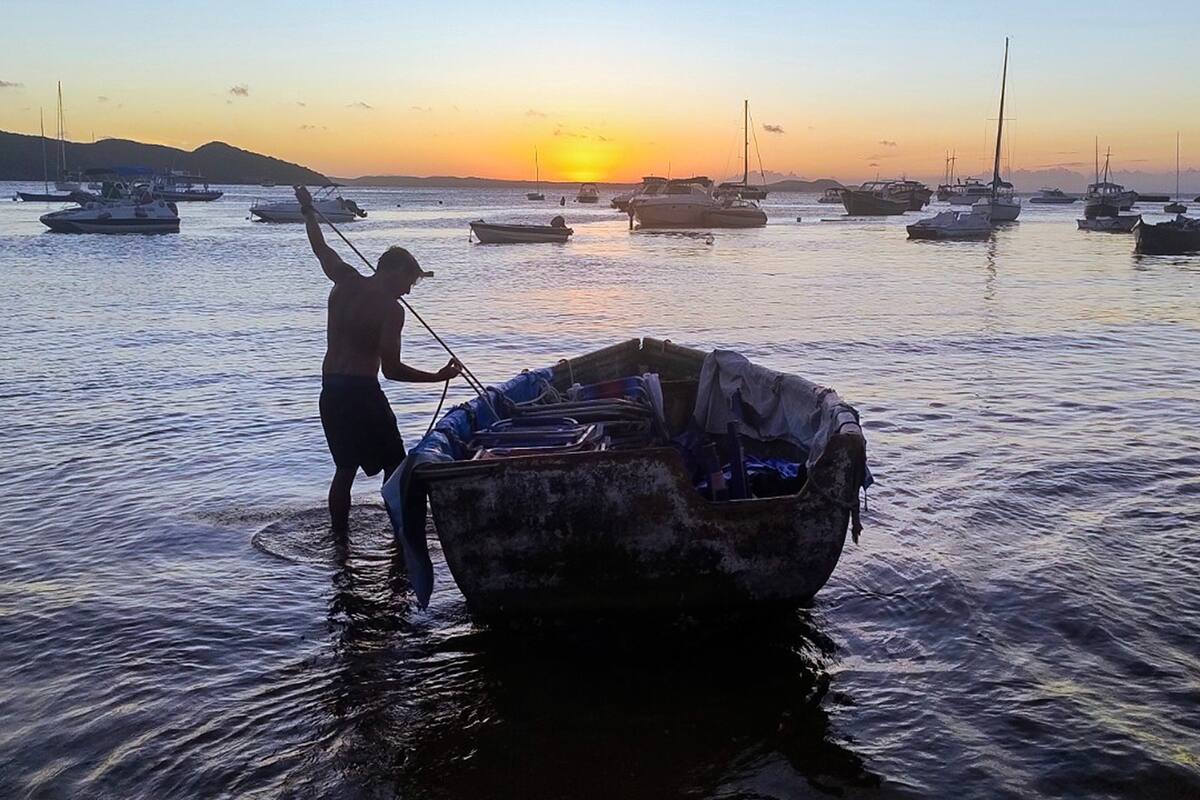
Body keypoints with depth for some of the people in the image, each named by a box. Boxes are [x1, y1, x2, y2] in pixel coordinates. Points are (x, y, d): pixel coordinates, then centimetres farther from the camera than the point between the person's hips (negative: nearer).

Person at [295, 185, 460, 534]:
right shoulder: (391, 309, -11)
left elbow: (321, 248, 25)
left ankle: (339, 537, 21)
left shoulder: (345, 281, 7)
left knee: (345, 468, 18)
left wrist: (308, 210, 41)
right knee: (394, 465, 6)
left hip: (330, 391, 7)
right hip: (362, 391, -7)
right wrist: (438, 377, -10)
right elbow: (391, 370, -15)